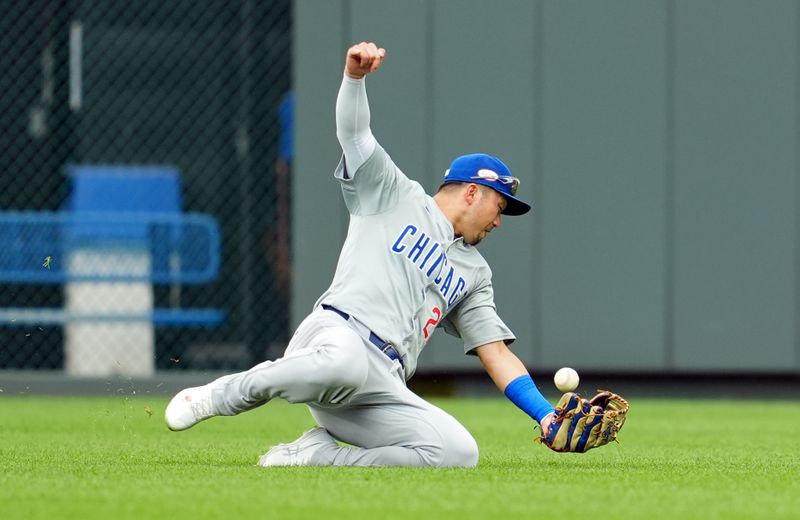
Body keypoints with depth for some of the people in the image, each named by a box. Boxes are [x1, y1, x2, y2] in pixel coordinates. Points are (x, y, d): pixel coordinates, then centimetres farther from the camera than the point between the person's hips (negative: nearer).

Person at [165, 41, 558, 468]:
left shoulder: (474, 272, 32)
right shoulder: (396, 195, 18)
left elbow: (496, 354, 26)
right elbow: (353, 132, 6)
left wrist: (546, 415, 12)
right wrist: (355, 75, -15)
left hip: (384, 391, 6)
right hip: (334, 335, -6)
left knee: (459, 452, -21)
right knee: (345, 362, -43)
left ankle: (313, 454, -10)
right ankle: (222, 395, -15)